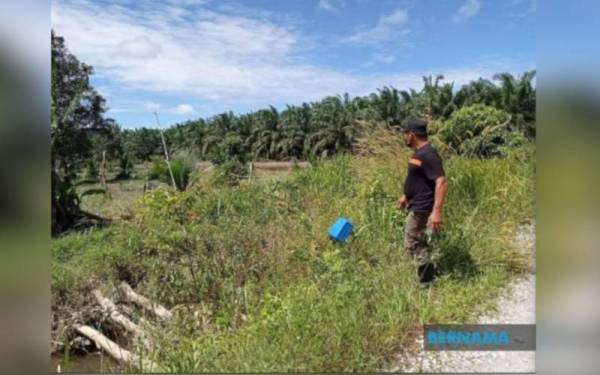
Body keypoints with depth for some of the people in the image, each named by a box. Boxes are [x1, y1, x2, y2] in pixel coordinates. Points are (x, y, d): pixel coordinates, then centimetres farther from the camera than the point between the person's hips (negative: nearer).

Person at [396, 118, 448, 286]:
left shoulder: (428, 155, -23)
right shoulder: (419, 152, 9)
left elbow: (441, 182, -30)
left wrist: (436, 211, -36)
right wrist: (406, 196, 29)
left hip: (421, 208, -10)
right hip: (416, 205, 10)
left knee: (413, 244, -1)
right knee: (420, 242, 20)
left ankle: (426, 281, 13)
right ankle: (428, 276, 34)